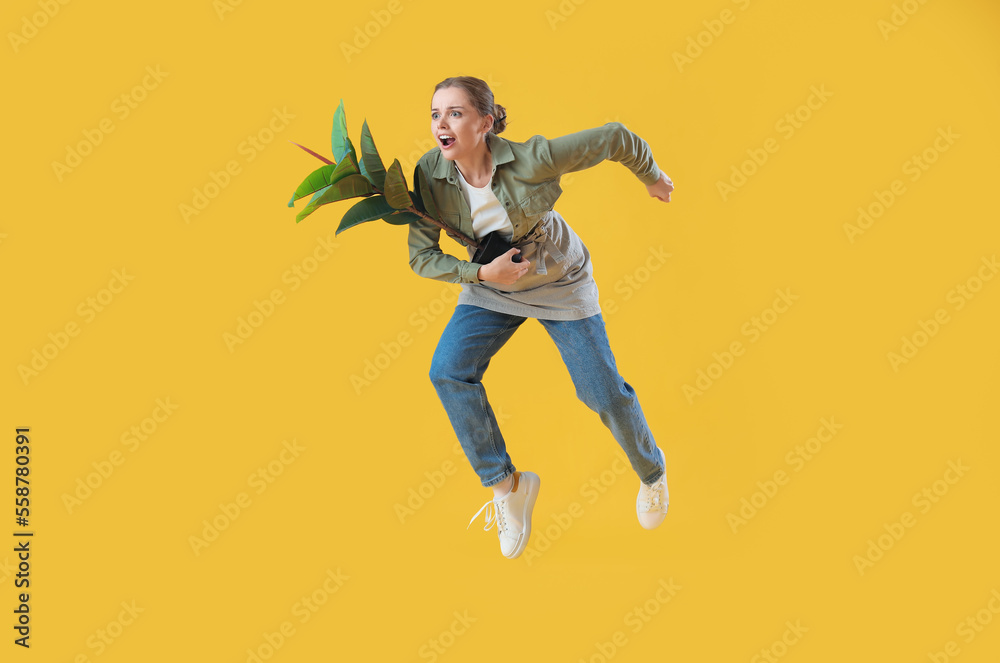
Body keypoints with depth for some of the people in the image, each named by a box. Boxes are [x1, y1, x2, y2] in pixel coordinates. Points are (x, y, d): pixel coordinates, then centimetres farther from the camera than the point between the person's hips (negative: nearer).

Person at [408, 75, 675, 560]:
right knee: (448, 371, -19)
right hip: (491, 284, 3)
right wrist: (481, 274, -30)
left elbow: (615, 138, -21)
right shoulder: (430, 172, -22)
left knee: (603, 393, 0)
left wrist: (652, 179, -3)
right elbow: (421, 256, -15)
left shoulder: (532, 160, -33)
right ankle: (507, 486, -1)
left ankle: (651, 469, 33)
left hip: (560, 282, -3)